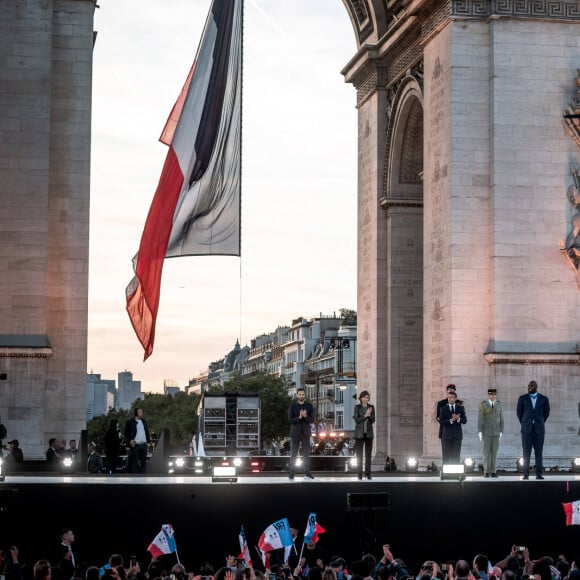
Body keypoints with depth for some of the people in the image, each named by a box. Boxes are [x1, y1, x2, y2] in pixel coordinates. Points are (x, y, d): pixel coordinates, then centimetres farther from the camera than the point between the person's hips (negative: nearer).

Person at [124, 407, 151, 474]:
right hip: (135, 445, -5)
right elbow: (126, 433, -1)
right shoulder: (130, 422, -1)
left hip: (144, 445, 5)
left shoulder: (144, 422, 17)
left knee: (144, 461, 6)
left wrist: (148, 442, 12)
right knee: (135, 462, -4)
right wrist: (130, 441, -13)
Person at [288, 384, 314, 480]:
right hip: (295, 433, -1)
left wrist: (305, 416, -23)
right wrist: (299, 417, -23)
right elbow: (290, 420, -7)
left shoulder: (309, 406, 2)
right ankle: (291, 473, 4)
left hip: (305, 432, 1)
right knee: (293, 454, 0)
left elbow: (312, 420, -3)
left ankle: (307, 473, 4)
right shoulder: (292, 406, -1)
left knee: (306, 453, 0)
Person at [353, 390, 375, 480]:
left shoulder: (371, 407, 5)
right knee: (359, 454, -3)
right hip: (359, 433, -2)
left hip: (369, 433, 2)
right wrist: (365, 415, -23)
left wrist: (369, 414, -20)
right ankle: (359, 474, 1)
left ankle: (368, 474, 6)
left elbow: (372, 420, 0)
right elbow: (357, 420, -11)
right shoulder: (357, 407, -4)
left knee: (368, 454, 1)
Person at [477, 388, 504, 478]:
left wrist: (501, 432, -1)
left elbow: (501, 420, 7)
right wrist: (480, 432, -12)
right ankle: (486, 472, 1)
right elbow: (480, 419, -6)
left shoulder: (499, 405, 5)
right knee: (486, 452, -4)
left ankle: (492, 472, 6)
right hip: (486, 432, -2)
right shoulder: (482, 405, -4)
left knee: (494, 452, 2)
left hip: (496, 433, 2)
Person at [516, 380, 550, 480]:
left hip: (539, 429, 0)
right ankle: (526, 474, 0)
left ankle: (539, 474, 4)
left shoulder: (544, 399, 2)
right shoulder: (522, 398, 1)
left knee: (539, 452, 0)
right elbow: (519, 412, 11)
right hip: (527, 429, 0)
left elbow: (546, 413, 13)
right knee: (526, 452, -3)